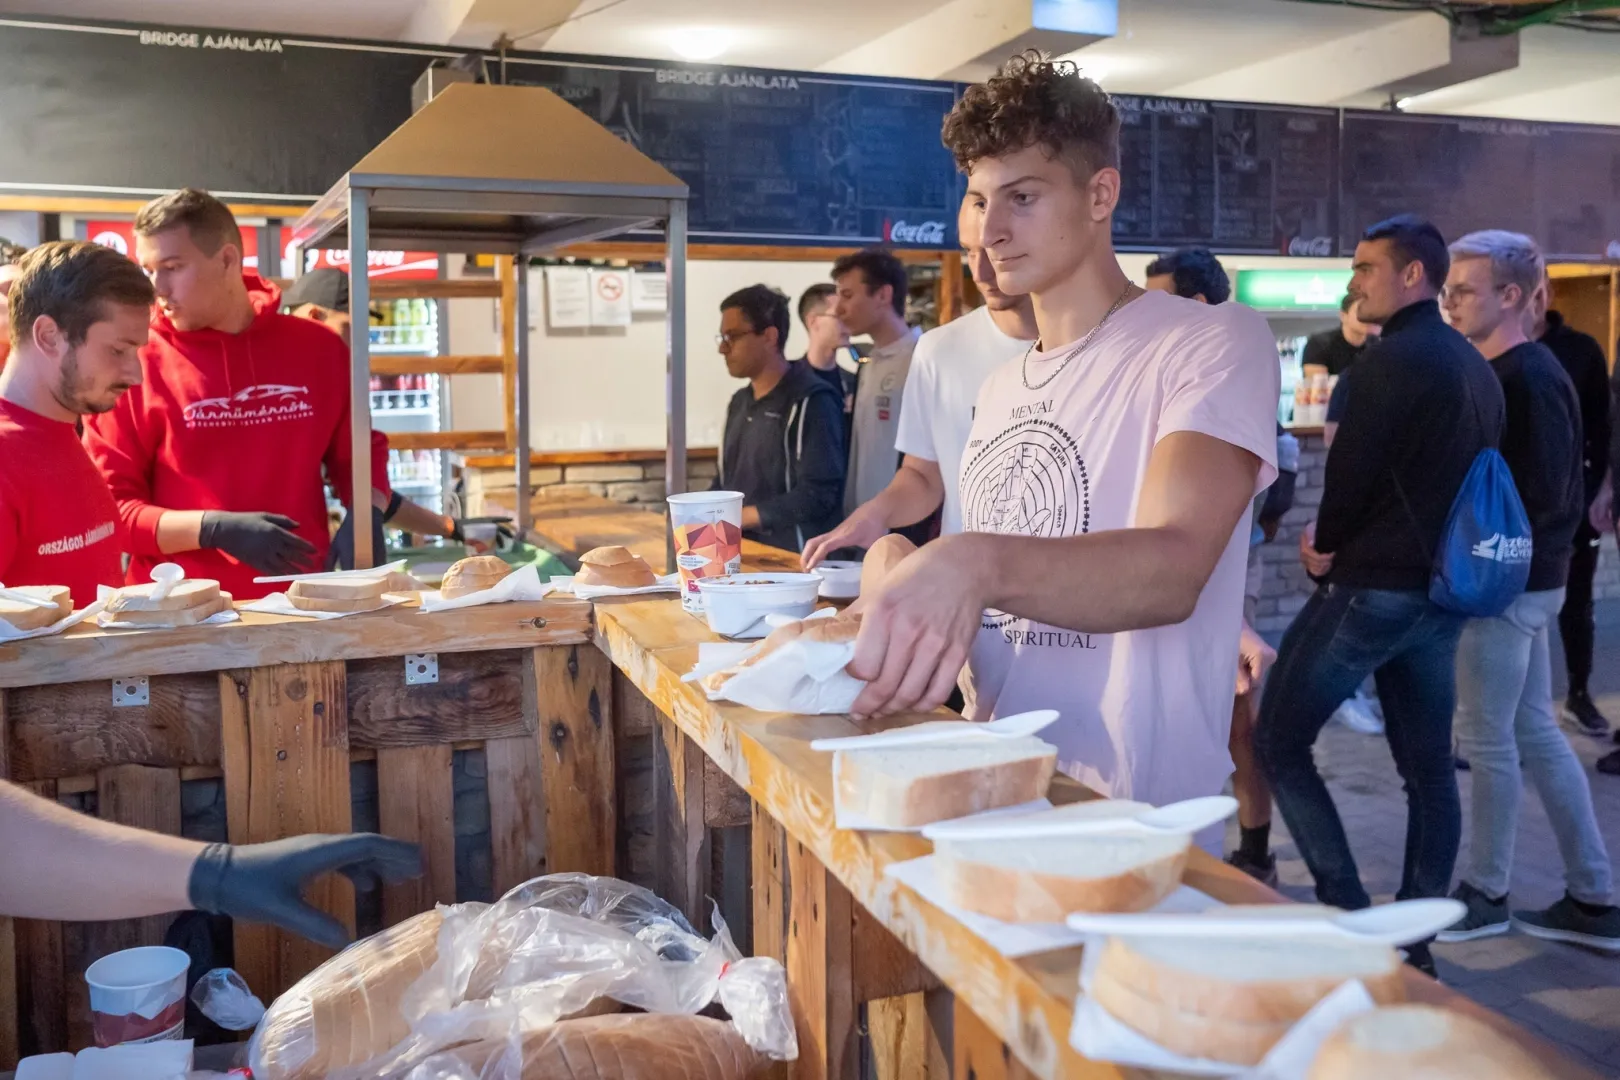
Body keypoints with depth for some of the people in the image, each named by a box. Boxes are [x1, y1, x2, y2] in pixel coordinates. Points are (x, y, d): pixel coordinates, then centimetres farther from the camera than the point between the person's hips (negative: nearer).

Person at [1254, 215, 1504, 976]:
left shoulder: (1392, 359, -14)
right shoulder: (1476, 367, 14)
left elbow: (1351, 473, -17)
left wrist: (1327, 546, 4)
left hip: (1371, 589, -9)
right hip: (1441, 591, 9)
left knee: (1278, 742, 3)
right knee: (1428, 767, 12)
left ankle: (1350, 915, 2)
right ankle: (1416, 941, 19)